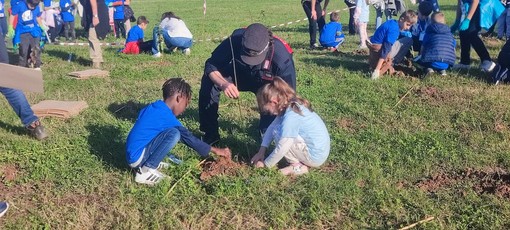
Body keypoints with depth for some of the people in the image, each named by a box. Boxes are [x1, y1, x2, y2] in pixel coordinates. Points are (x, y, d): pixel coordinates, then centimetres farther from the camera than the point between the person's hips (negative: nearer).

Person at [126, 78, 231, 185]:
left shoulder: (154, 108, 9)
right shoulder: (166, 115, -16)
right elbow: (188, 137, -10)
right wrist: (215, 150, -2)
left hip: (132, 153, 9)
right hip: (137, 157, -9)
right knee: (174, 134, -22)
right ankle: (145, 171, -13)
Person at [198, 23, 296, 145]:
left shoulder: (282, 58, -39)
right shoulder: (235, 41, -35)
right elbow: (211, 65, -26)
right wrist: (223, 83, -48)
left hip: (267, 83, -1)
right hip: (239, 74, 2)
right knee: (209, 81, -24)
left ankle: (265, 131, 12)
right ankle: (210, 133, -10)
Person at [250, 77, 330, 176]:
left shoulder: (290, 117, -25)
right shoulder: (293, 105, 2)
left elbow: (281, 149, -22)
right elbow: (271, 127, 9)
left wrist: (265, 164, -7)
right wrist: (261, 152, 8)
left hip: (316, 157, -9)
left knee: (277, 133, -13)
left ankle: (298, 166, -5)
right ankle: (300, 161, 8)